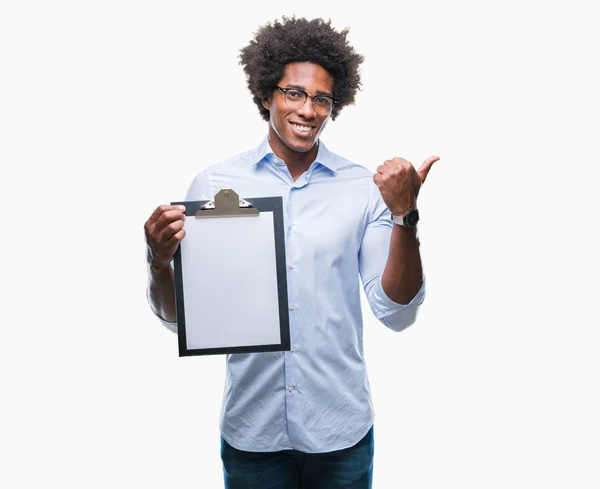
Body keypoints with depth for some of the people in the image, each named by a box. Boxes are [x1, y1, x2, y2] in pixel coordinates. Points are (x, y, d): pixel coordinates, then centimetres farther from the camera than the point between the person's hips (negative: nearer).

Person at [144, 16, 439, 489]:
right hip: (250, 429, 0)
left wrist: (404, 215, -17)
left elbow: (396, 313, -6)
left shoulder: (364, 188, -4)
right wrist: (160, 261, -20)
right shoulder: (214, 184, -4)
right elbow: (177, 316, 0)